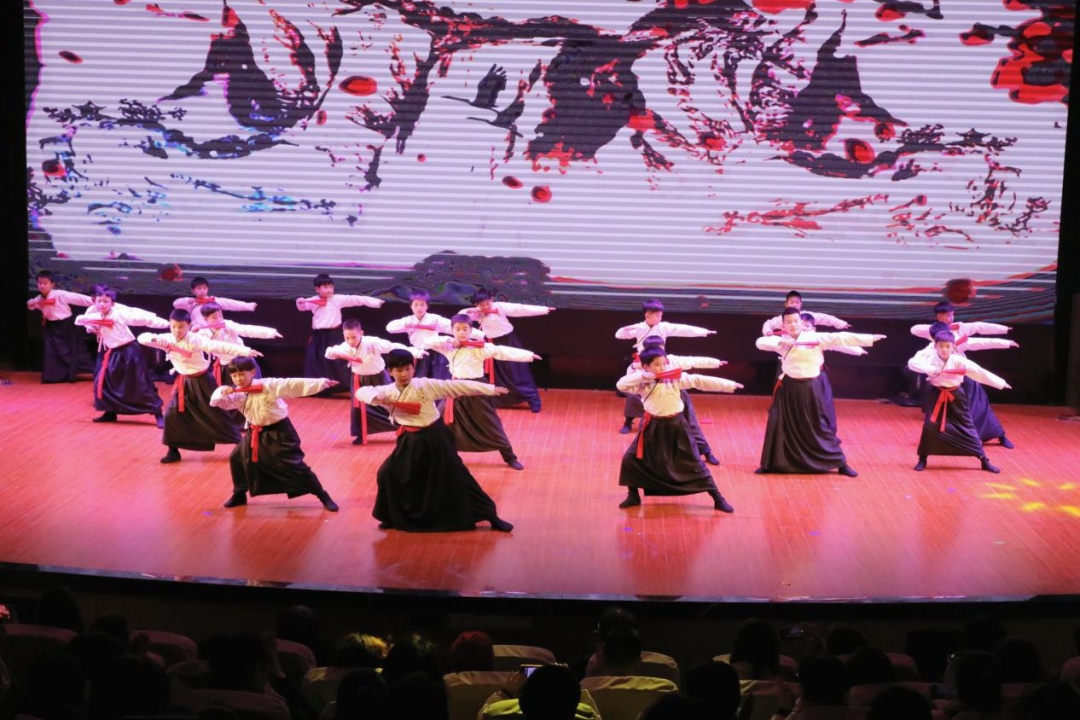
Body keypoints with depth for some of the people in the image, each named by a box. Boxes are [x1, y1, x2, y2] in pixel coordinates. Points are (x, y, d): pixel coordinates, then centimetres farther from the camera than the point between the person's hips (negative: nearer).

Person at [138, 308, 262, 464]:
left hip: (202, 382, -5)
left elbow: (218, 346, -33)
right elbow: (141, 338, -7)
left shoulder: (196, 339, -22)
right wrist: (155, 338, -31)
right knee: (172, 414, -1)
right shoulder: (167, 339, -6)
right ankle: (173, 451, 13)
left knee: (217, 413, 0)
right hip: (184, 383, 5)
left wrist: (245, 351, -45)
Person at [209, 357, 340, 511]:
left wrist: (321, 382, -33)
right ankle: (239, 495, 31)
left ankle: (324, 497, 0)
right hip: (255, 434, 7)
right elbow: (216, 401, 0)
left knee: (294, 466, -9)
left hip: (278, 433, -7)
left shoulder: (268, 385, -20)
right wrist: (222, 392, -25)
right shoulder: (236, 394, -2)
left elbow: (293, 385, -26)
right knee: (237, 459, 10)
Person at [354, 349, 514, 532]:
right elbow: (362, 392, -9)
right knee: (388, 474, -2)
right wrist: (375, 397, -32)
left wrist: (490, 389, -21)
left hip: (434, 438, -4)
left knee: (456, 476, -1)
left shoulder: (424, 385, -15)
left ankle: (491, 516, 6)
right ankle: (394, 517, 20)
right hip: (411, 440, 4)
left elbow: (457, 386, -18)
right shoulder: (388, 391, -3)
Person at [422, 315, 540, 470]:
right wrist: (448, 340, -11)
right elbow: (429, 343, 4)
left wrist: (528, 355, -29)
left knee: (490, 425, 0)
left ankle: (510, 458, 11)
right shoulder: (448, 347, 5)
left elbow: (501, 352, -19)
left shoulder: (479, 347, -10)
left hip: (476, 390, -4)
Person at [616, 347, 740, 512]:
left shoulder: (677, 377, -6)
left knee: (694, 462, 4)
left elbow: (700, 381, -8)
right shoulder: (643, 382, -7)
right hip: (653, 426, 1)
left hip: (676, 425, -1)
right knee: (631, 459, -2)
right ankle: (633, 496, 19)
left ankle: (718, 498, 12)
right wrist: (642, 376, -27)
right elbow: (621, 385, -17)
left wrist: (729, 385, -9)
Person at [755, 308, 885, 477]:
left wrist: (869, 338, -15)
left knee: (821, 426, 5)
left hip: (811, 388, -1)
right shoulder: (781, 340, -3)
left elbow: (840, 338, -11)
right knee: (778, 425, 0)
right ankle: (770, 464, 13)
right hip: (789, 388, 1)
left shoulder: (816, 338, -6)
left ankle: (841, 463, 16)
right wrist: (780, 342, -33)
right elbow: (761, 342, -17)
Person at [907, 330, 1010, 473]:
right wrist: (930, 369, -40)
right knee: (929, 426, -7)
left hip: (956, 397, 0)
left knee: (967, 427, 5)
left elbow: (979, 372, -11)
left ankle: (984, 461, 12)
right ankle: (922, 460, 12)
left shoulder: (959, 361, -11)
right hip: (936, 395, 0)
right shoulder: (930, 359, -11)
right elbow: (912, 362, -26)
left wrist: (1000, 383, -11)